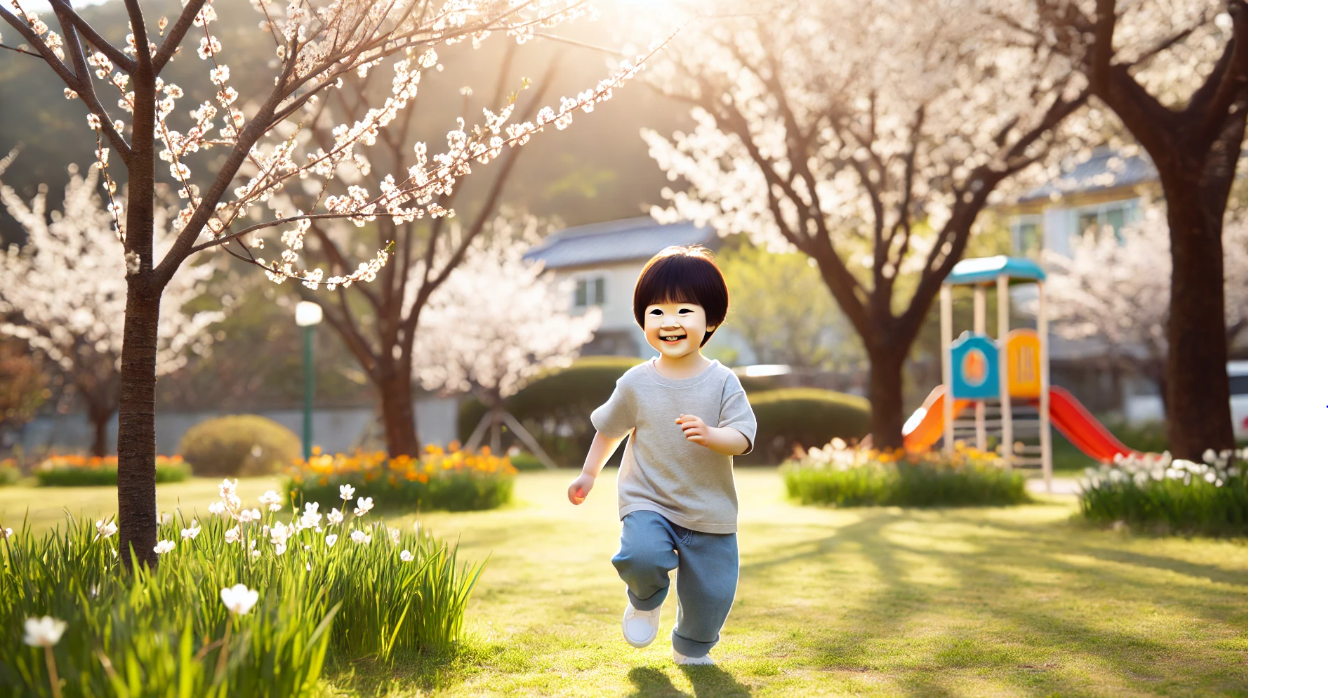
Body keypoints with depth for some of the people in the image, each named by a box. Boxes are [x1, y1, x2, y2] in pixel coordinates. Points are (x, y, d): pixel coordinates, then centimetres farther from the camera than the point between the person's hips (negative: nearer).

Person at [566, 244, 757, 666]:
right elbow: (610, 429, 11)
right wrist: (589, 474, 18)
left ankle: (692, 648, 38)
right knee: (641, 555, -28)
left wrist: (710, 434, -32)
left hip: (710, 511, 1)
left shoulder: (722, 382, -7)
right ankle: (645, 601, 10)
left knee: (712, 593, 5)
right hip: (647, 502, 0)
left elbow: (743, 438, -13)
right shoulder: (636, 384, -5)